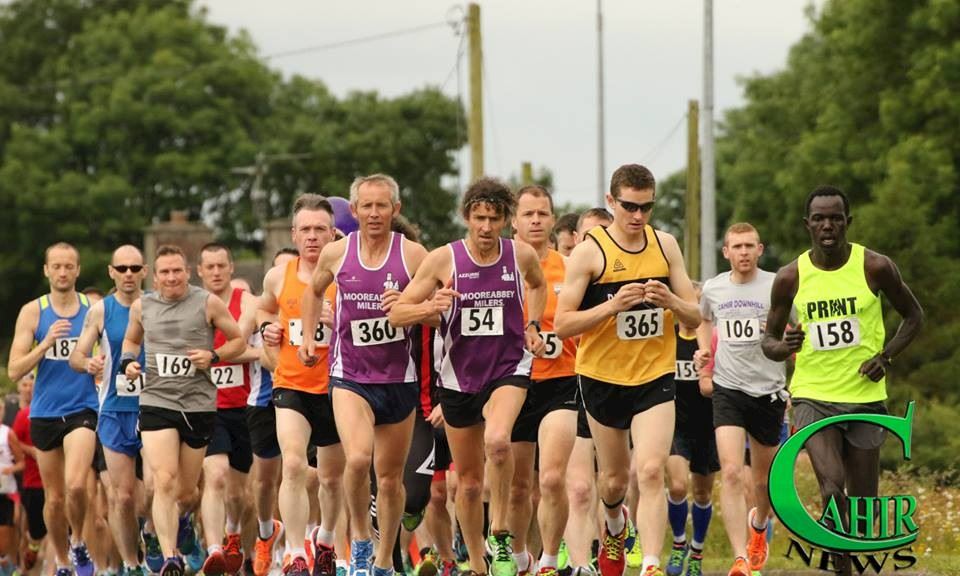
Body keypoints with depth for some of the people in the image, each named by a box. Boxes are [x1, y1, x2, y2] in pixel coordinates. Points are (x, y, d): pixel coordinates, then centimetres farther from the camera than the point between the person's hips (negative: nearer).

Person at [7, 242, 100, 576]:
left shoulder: (94, 310, 2)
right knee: (54, 496, 8)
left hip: (82, 410, -2)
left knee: (76, 484, -22)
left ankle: (78, 544, 3)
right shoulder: (32, 312, 1)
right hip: (44, 413, 2)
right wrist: (45, 344, -17)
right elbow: (14, 371, -3)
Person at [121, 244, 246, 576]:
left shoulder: (208, 303, -1)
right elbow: (131, 340, 24)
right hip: (156, 402, 0)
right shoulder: (142, 307, 6)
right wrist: (128, 362, 3)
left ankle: (183, 516, 48)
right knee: (164, 482, -18)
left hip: (199, 404, 0)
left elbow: (238, 340, 6)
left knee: (185, 491, 10)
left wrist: (213, 356, -11)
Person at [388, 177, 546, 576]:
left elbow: (537, 285, 23)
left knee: (497, 440, -33)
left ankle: (499, 533, -16)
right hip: (458, 377, 1)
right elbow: (395, 314, -5)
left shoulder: (521, 256, -2)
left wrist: (532, 326, 8)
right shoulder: (443, 259, -8)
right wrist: (430, 307, -24)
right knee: (469, 480, 10)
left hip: (509, 369, -1)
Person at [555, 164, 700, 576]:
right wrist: (613, 305, -26)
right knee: (613, 479, 13)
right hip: (603, 378, -1)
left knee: (650, 471, -17)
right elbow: (562, 324, -12)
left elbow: (695, 317, 6)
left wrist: (671, 301, -16)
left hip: (655, 377, 1)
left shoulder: (665, 246, 2)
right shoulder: (590, 252, -9)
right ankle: (615, 524, 47)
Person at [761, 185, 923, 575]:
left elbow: (913, 316, 9)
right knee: (832, 488, -22)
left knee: (864, 503, 7)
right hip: (813, 396, -1)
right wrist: (783, 346, -17)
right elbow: (768, 340, 7)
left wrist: (886, 356, -7)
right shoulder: (790, 278, -2)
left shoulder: (875, 267, -5)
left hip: (866, 397, 1)